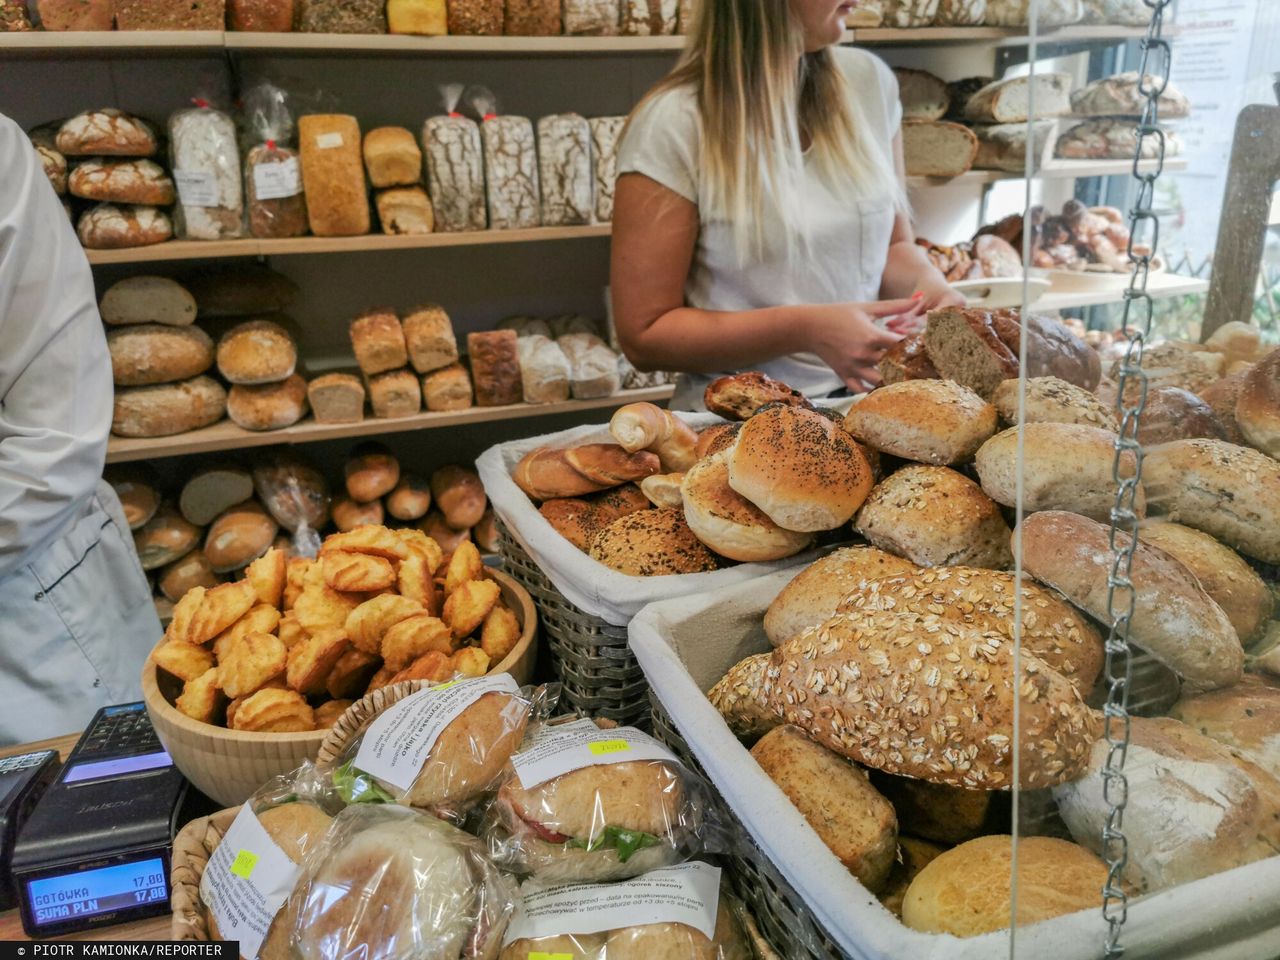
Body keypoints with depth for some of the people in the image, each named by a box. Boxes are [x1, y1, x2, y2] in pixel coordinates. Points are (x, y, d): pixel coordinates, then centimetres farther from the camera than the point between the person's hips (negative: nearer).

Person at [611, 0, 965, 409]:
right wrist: (806, 330, -22)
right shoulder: (672, 125, -12)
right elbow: (643, 335, -12)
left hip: (871, 407, 3)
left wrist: (927, 284, -8)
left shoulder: (869, 81, 4)